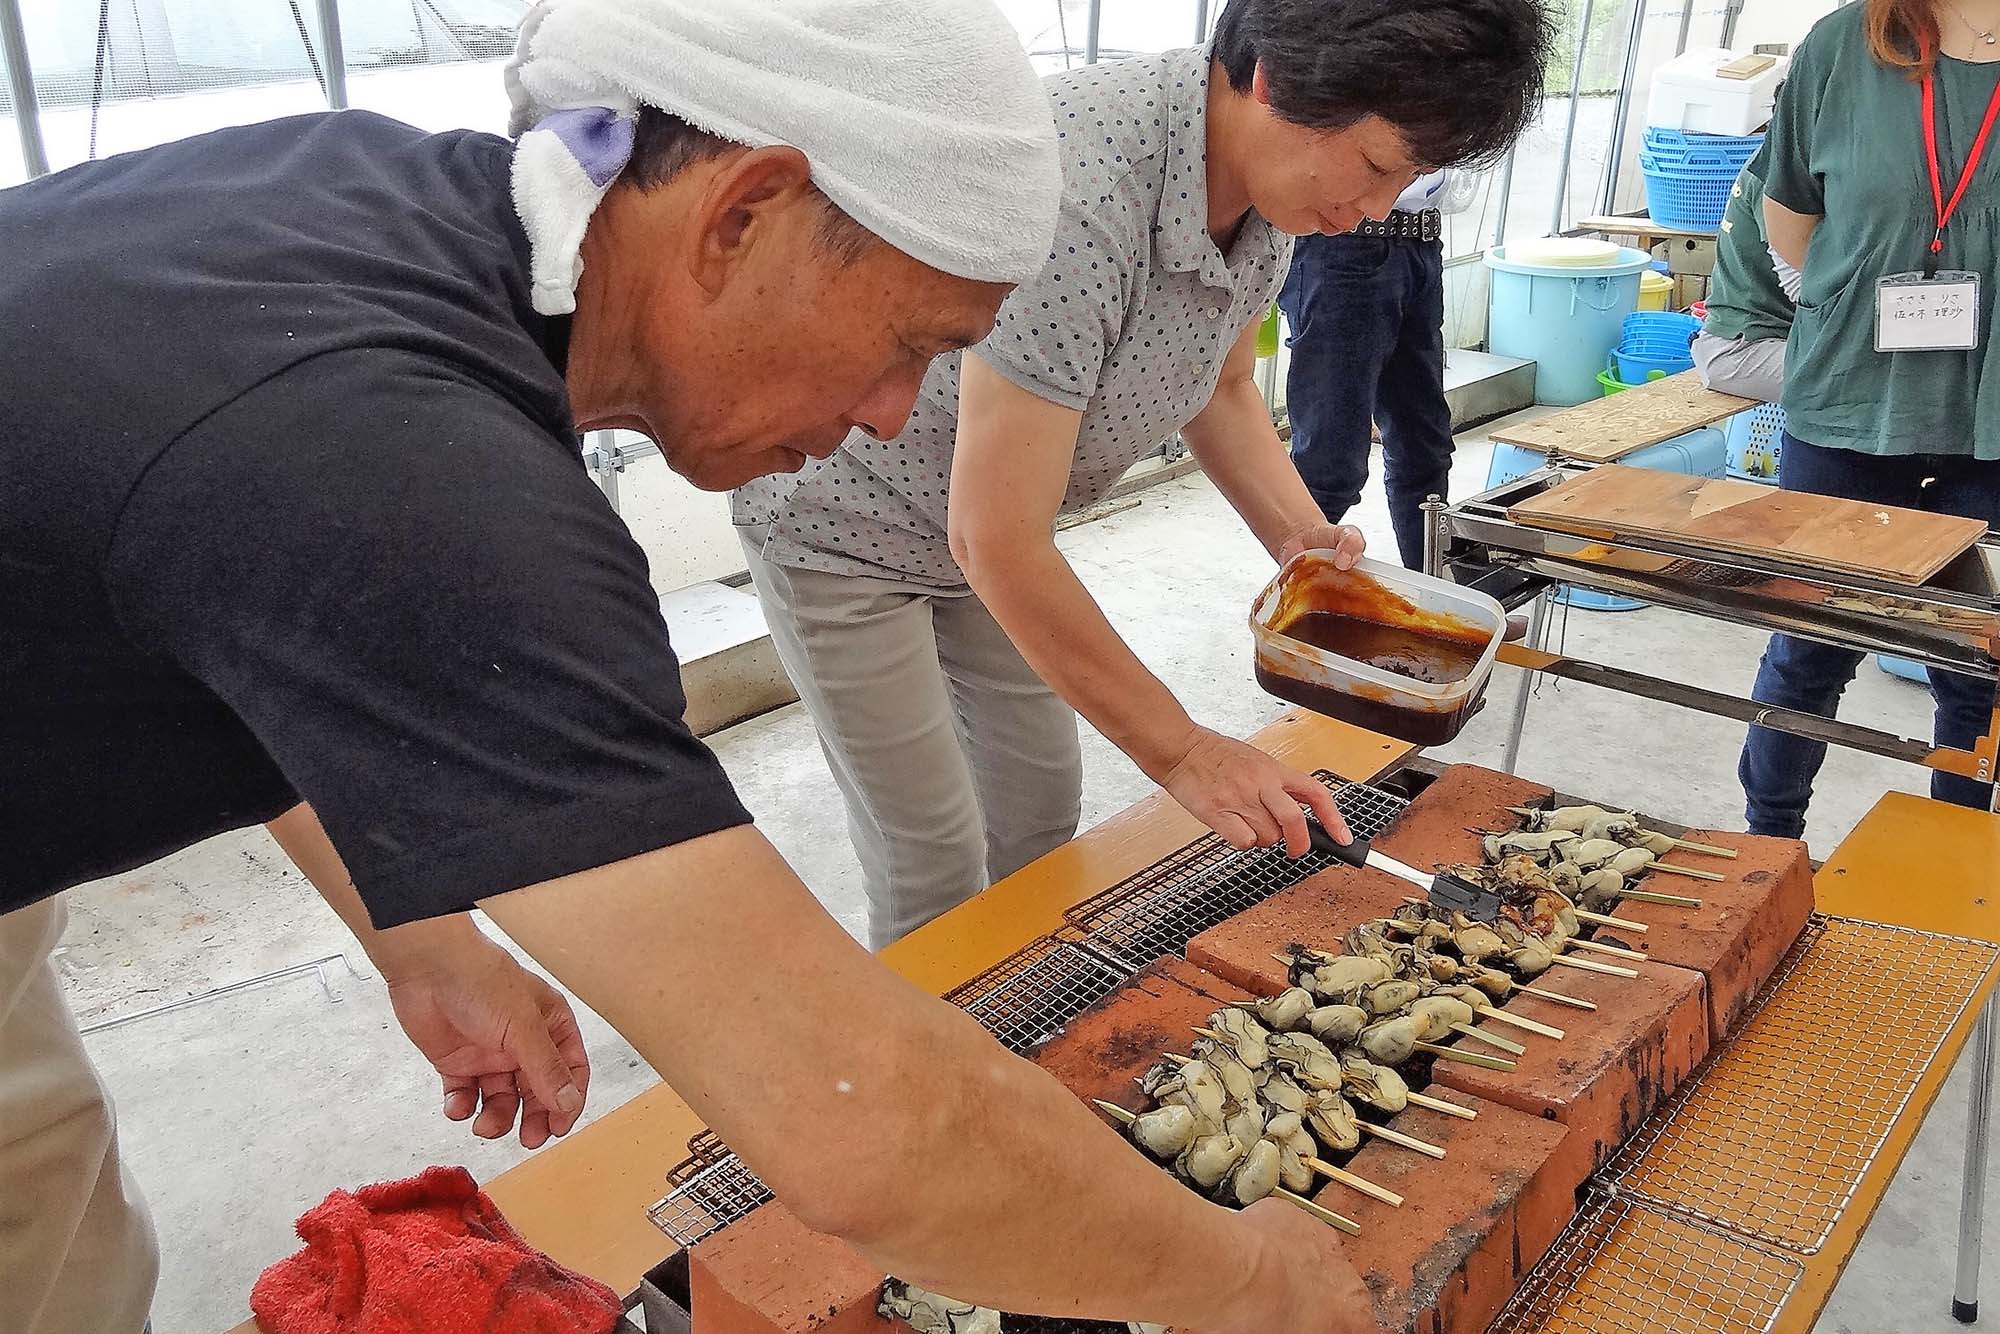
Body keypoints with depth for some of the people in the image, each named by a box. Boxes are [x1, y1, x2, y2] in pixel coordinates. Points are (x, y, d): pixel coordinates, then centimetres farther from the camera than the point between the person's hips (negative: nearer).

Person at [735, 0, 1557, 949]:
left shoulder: (1267, 192, -9)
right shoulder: (1077, 195, -37)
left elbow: (1221, 388, 11)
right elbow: (998, 542, -33)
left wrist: (1300, 535, -7)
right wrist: (1183, 753, -25)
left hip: (985, 523, 8)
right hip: (842, 522, -8)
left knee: (1041, 802, 15)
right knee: (932, 866, -2)